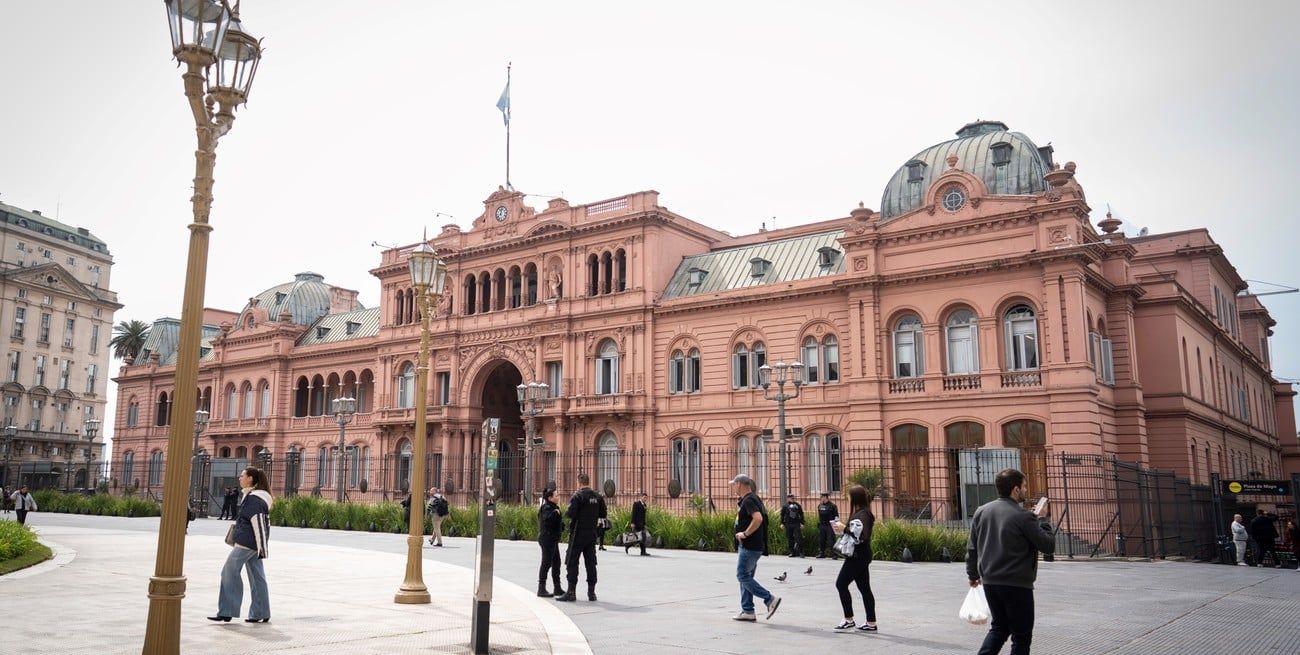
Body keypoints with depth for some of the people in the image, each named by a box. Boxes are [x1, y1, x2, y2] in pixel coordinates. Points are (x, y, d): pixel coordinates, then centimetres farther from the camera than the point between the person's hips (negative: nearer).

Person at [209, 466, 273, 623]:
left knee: (229, 572, -3)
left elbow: (258, 523, -20)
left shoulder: (253, 498, -15)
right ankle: (261, 614, 12)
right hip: (253, 544, 10)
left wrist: (261, 547, -22)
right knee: (257, 576, 9)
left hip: (246, 542, -10)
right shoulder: (259, 496, 16)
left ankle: (226, 612, 1)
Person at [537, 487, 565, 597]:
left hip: (553, 540, 10)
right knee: (546, 563, -6)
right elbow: (547, 519, -34)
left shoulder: (552, 507, 17)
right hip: (547, 539, -10)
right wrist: (555, 512, -26)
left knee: (556, 563, 13)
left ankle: (557, 588, 19)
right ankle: (541, 589, 0)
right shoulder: (547, 508, -15)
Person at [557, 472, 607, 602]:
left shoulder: (577, 496, -12)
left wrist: (565, 514, 2)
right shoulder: (597, 497, 6)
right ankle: (591, 592, 12)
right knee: (591, 563, 10)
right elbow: (603, 515, 8)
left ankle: (571, 592, -3)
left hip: (578, 533, -6)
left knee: (572, 562, 0)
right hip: (592, 533, 6)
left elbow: (570, 514, -19)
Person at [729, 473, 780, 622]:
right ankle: (747, 611, 14)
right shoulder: (752, 499, 16)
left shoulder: (748, 500, -16)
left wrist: (745, 533, -23)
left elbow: (758, 518, -30)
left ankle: (770, 599, -8)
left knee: (743, 576, -8)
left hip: (749, 546, -10)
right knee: (746, 577, 12)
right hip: (749, 546, 10)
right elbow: (760, 518, 28)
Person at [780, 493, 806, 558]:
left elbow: (801, 515, 11)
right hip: (788, 524, 0)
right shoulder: (785, 506, 5)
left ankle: (800, 552, -4)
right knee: (790, 539, 4)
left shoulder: (798, 505, 9)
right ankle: (792, 552, 12)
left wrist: (802, 523, 5)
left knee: (799, 538, -8)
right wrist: (782, 523, -1)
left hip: (796, 524, 0)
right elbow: (782, 515, 5)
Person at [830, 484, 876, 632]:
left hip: (858, 557, -10)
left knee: (841, 584, -3)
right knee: (864, 588, 11)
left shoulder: (861, 515, -18)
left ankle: (849, 620, 1)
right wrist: (842, 529, 8)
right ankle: (871, 623, 13)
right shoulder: (863, 513, 14)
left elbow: (860, 535, -29)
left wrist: (844, 529, -20)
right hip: (862, 555, 10)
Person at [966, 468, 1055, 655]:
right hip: (1017, 585, -6)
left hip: (989, 582, 6)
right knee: (1021, 635, 8)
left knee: (999, 627, 21)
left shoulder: (981, 511, 4)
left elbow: (972, 548, 9)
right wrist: (1041, 519, 3)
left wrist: (973, 574, 21)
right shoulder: (1024, 517, -16)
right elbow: (1049, 546, -10)